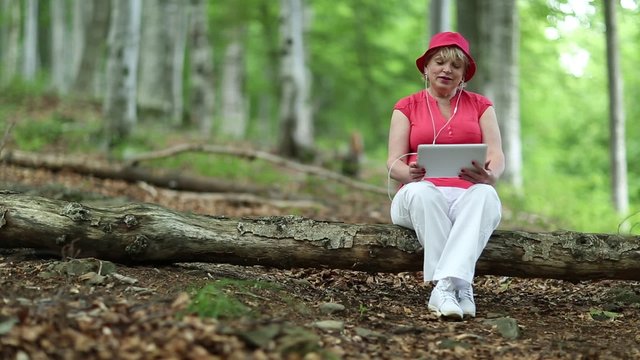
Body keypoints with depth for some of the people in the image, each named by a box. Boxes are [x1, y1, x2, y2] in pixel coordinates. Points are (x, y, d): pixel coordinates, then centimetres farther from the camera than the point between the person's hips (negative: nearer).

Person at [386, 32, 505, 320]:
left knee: (485, 194, -36)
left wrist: (489, 175, -23)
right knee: (421, 193, -38)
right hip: (421, 193, -1)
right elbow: (393, 163, 3)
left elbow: (496, 155, 4)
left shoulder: (480, 105, 17)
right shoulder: (407, 107, 14)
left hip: (468, 195, 1)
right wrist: (410, 173, -23)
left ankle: (445, 285, -51)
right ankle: (460, 288, -43)